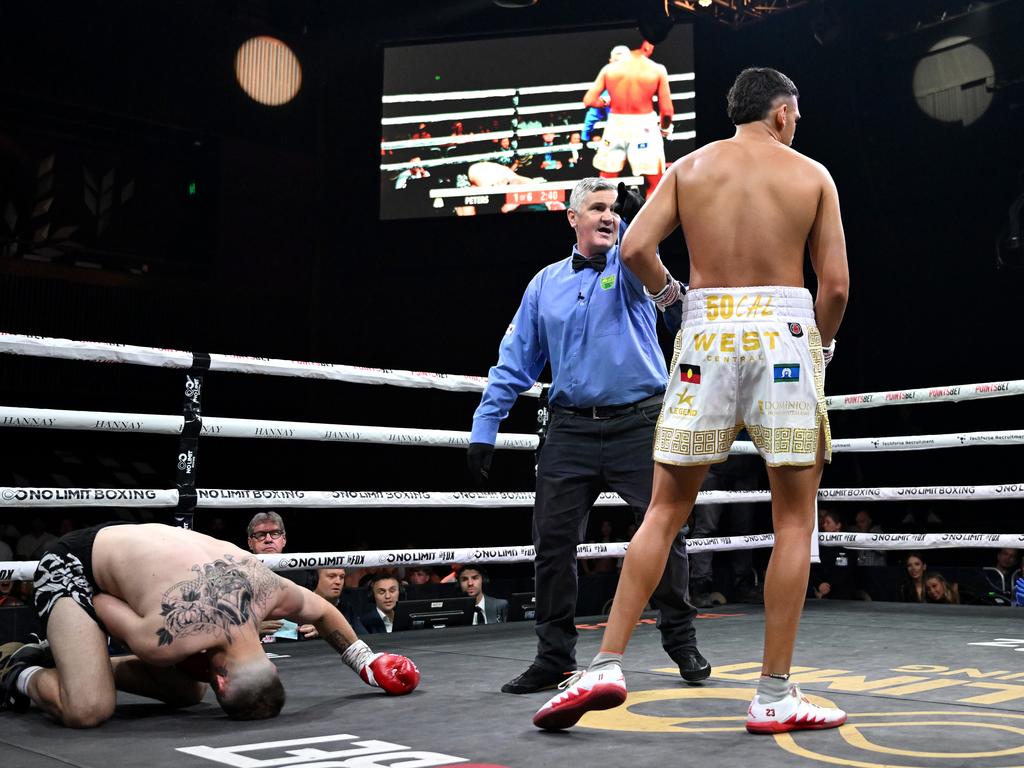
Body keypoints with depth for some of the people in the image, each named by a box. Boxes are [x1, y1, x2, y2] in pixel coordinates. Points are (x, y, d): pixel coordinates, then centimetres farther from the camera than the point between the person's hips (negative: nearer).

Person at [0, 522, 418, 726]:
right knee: (88, 710, -27)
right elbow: (99, 603, -19)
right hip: (72, 567, -7)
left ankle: (68, 658, 20)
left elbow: (322, 611, 1)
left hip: (129, 548, 7)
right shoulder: (167, 640, -38)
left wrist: (366, 662, 10)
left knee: (187, 692, 10)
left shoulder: (269, 589, -22)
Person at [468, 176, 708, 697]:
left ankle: (681, 642, 18)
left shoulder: (628, 268, 6)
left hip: (639, 424, -2)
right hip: (570, 431, 2)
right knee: (553, 543, 0)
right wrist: (484, 429, 5)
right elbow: (514, 362, 11)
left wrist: (635, 214, -41)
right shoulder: (545, 284, 12)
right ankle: (554, 657, 12)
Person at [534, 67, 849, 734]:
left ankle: (608, 664, 4)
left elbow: (635, 248, -3)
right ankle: (775, 696, 8)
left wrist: (668, 292, 15)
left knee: (666, 509, 9)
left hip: (707, 332, 2)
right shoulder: (813, 174, 8)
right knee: (795, 516, 6)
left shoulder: (690, 167, 11)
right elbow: (836, 285, 1)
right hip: (784, 329, -1)